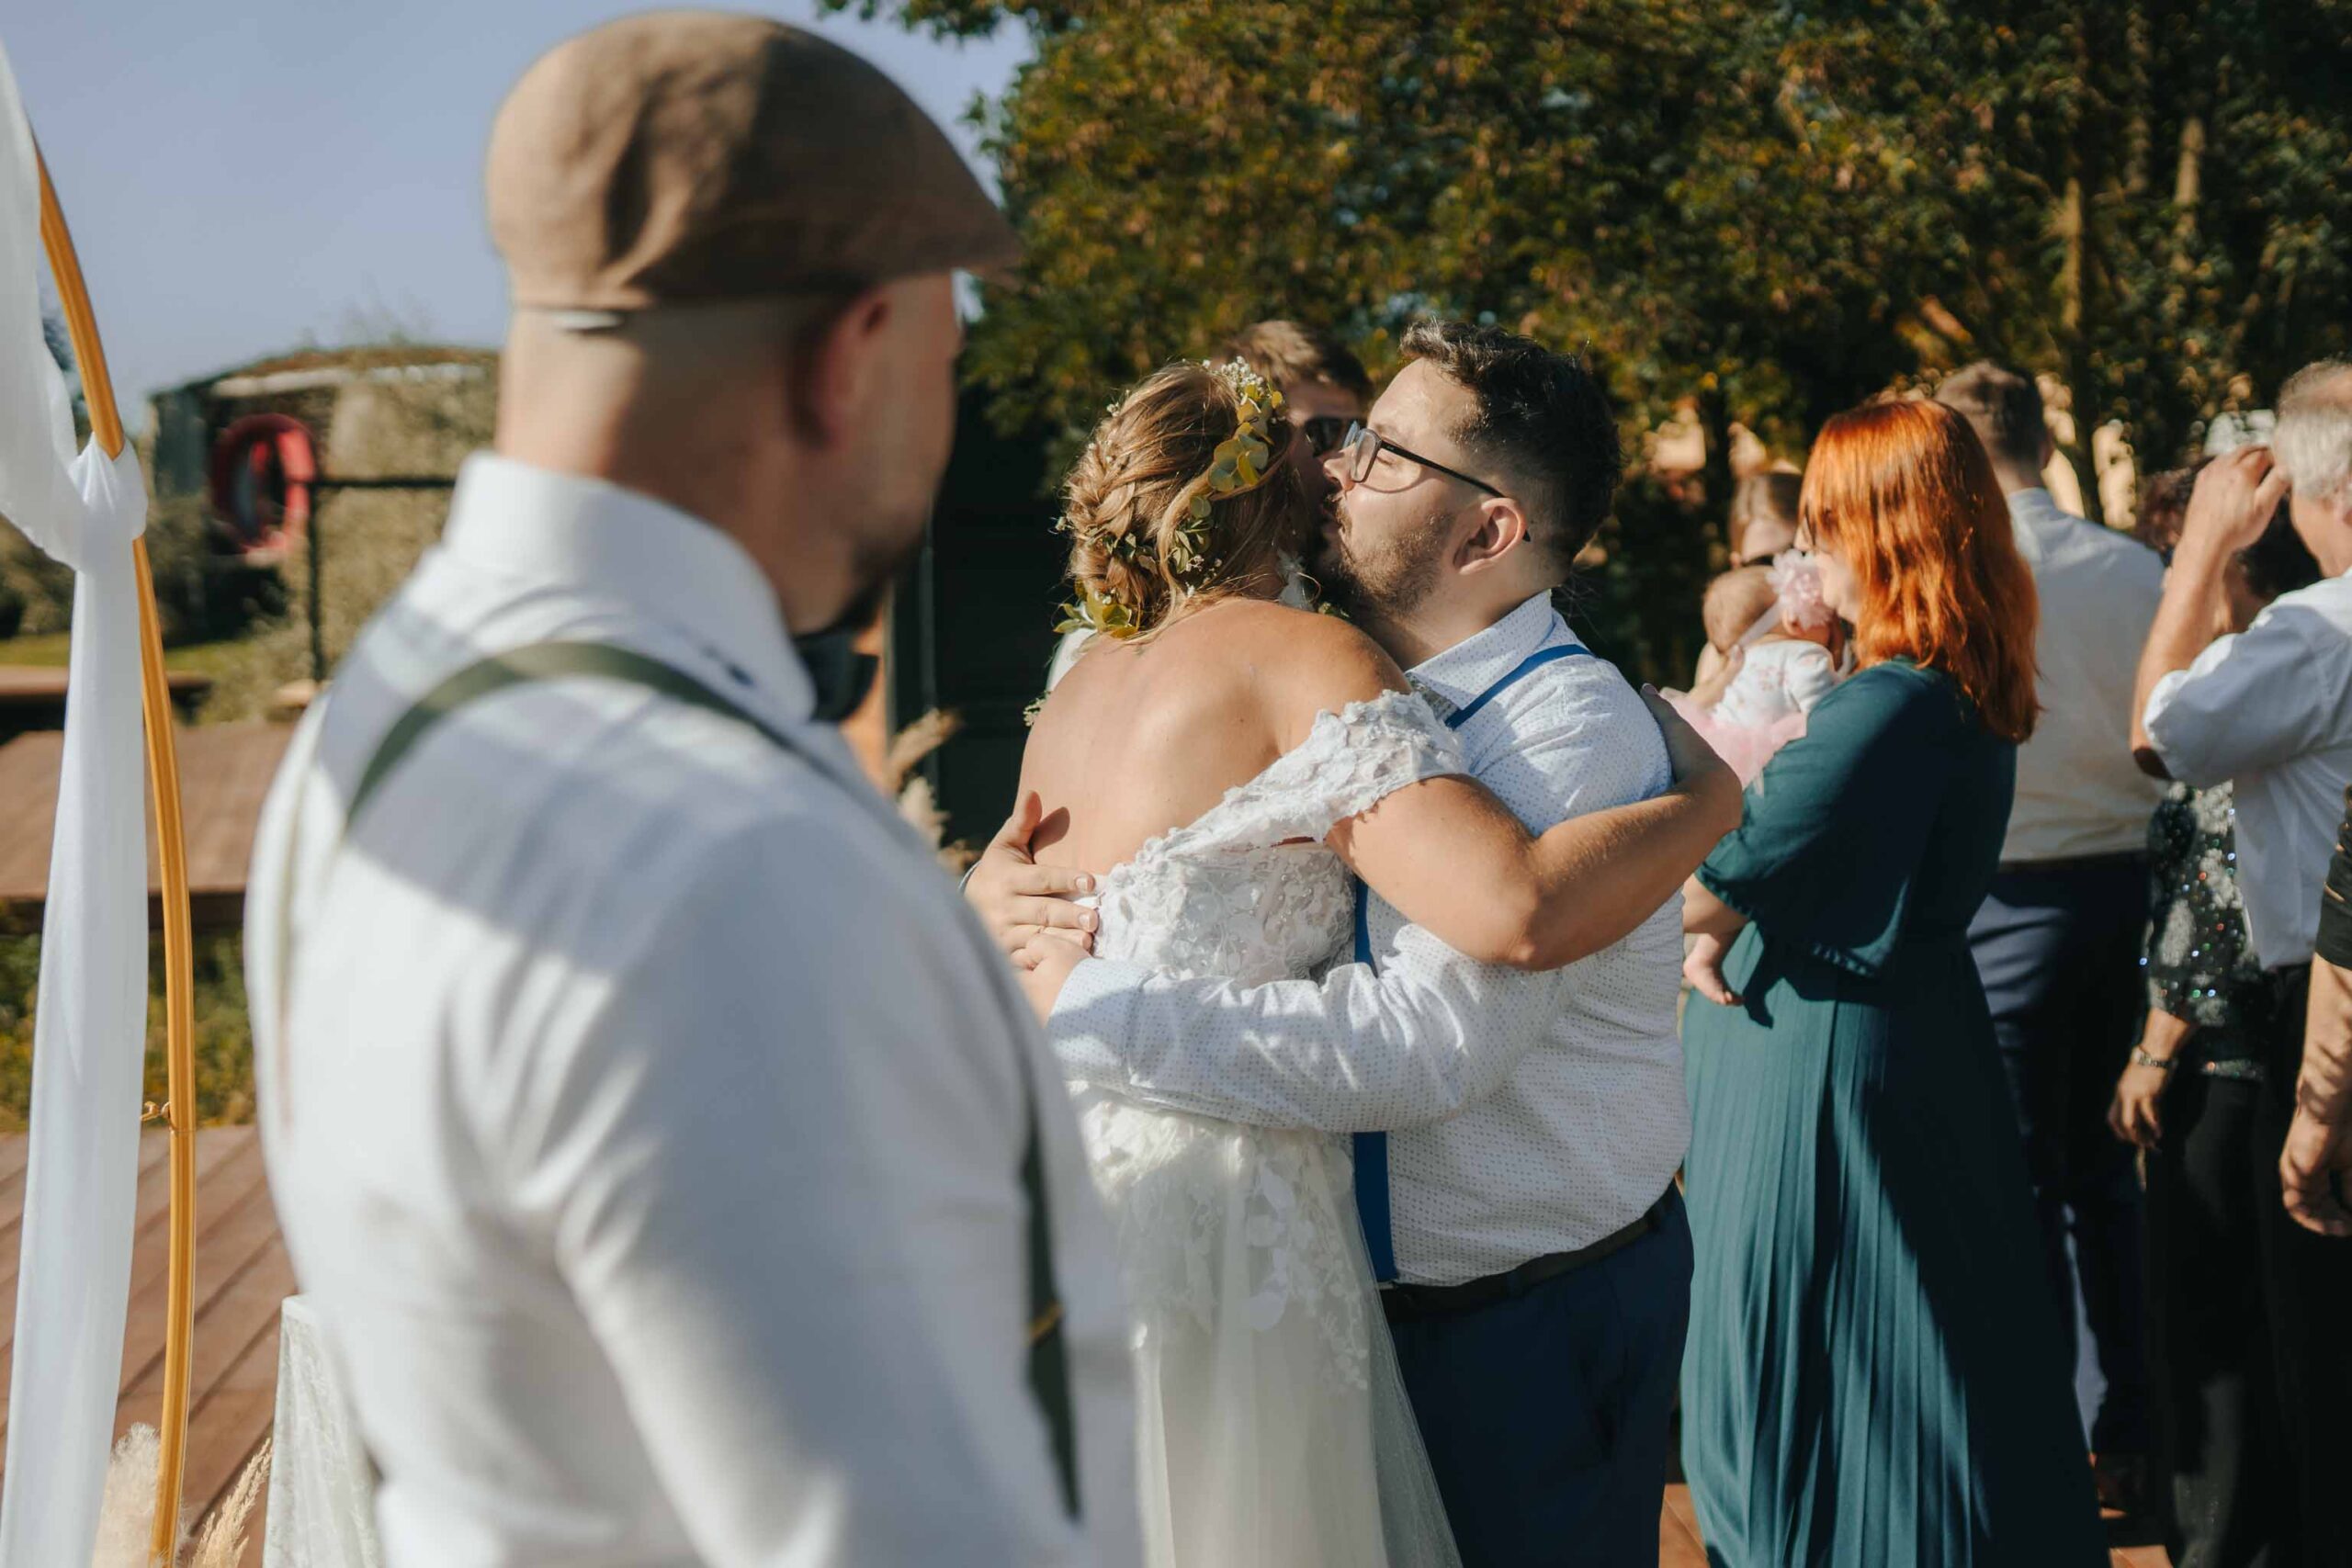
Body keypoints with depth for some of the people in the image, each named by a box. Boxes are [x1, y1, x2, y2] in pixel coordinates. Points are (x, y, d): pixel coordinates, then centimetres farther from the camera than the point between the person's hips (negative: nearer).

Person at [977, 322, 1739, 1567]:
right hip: (1365, 1289, 7)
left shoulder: (1576, 731, -22)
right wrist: (1006, 880, -7)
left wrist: (1087, 1007, -31)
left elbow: (1428, 1040, -34)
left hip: (1538, 1324, -7)